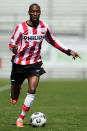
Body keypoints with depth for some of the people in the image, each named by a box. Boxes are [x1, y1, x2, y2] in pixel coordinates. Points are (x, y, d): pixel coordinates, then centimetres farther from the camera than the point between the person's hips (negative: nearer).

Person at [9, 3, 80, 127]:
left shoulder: (44, 26, -1)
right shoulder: (21, 27, -10)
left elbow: (53, 41, 15)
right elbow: (12, 43, -6)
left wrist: (69, 51, 10)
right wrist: (14, 49, -31)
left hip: (35, 63, 1)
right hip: (19, 63, -1)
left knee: (32, 90, -20)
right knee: (14, 98, 8)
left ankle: (21, 118, -10)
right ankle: (14, 97, 49)